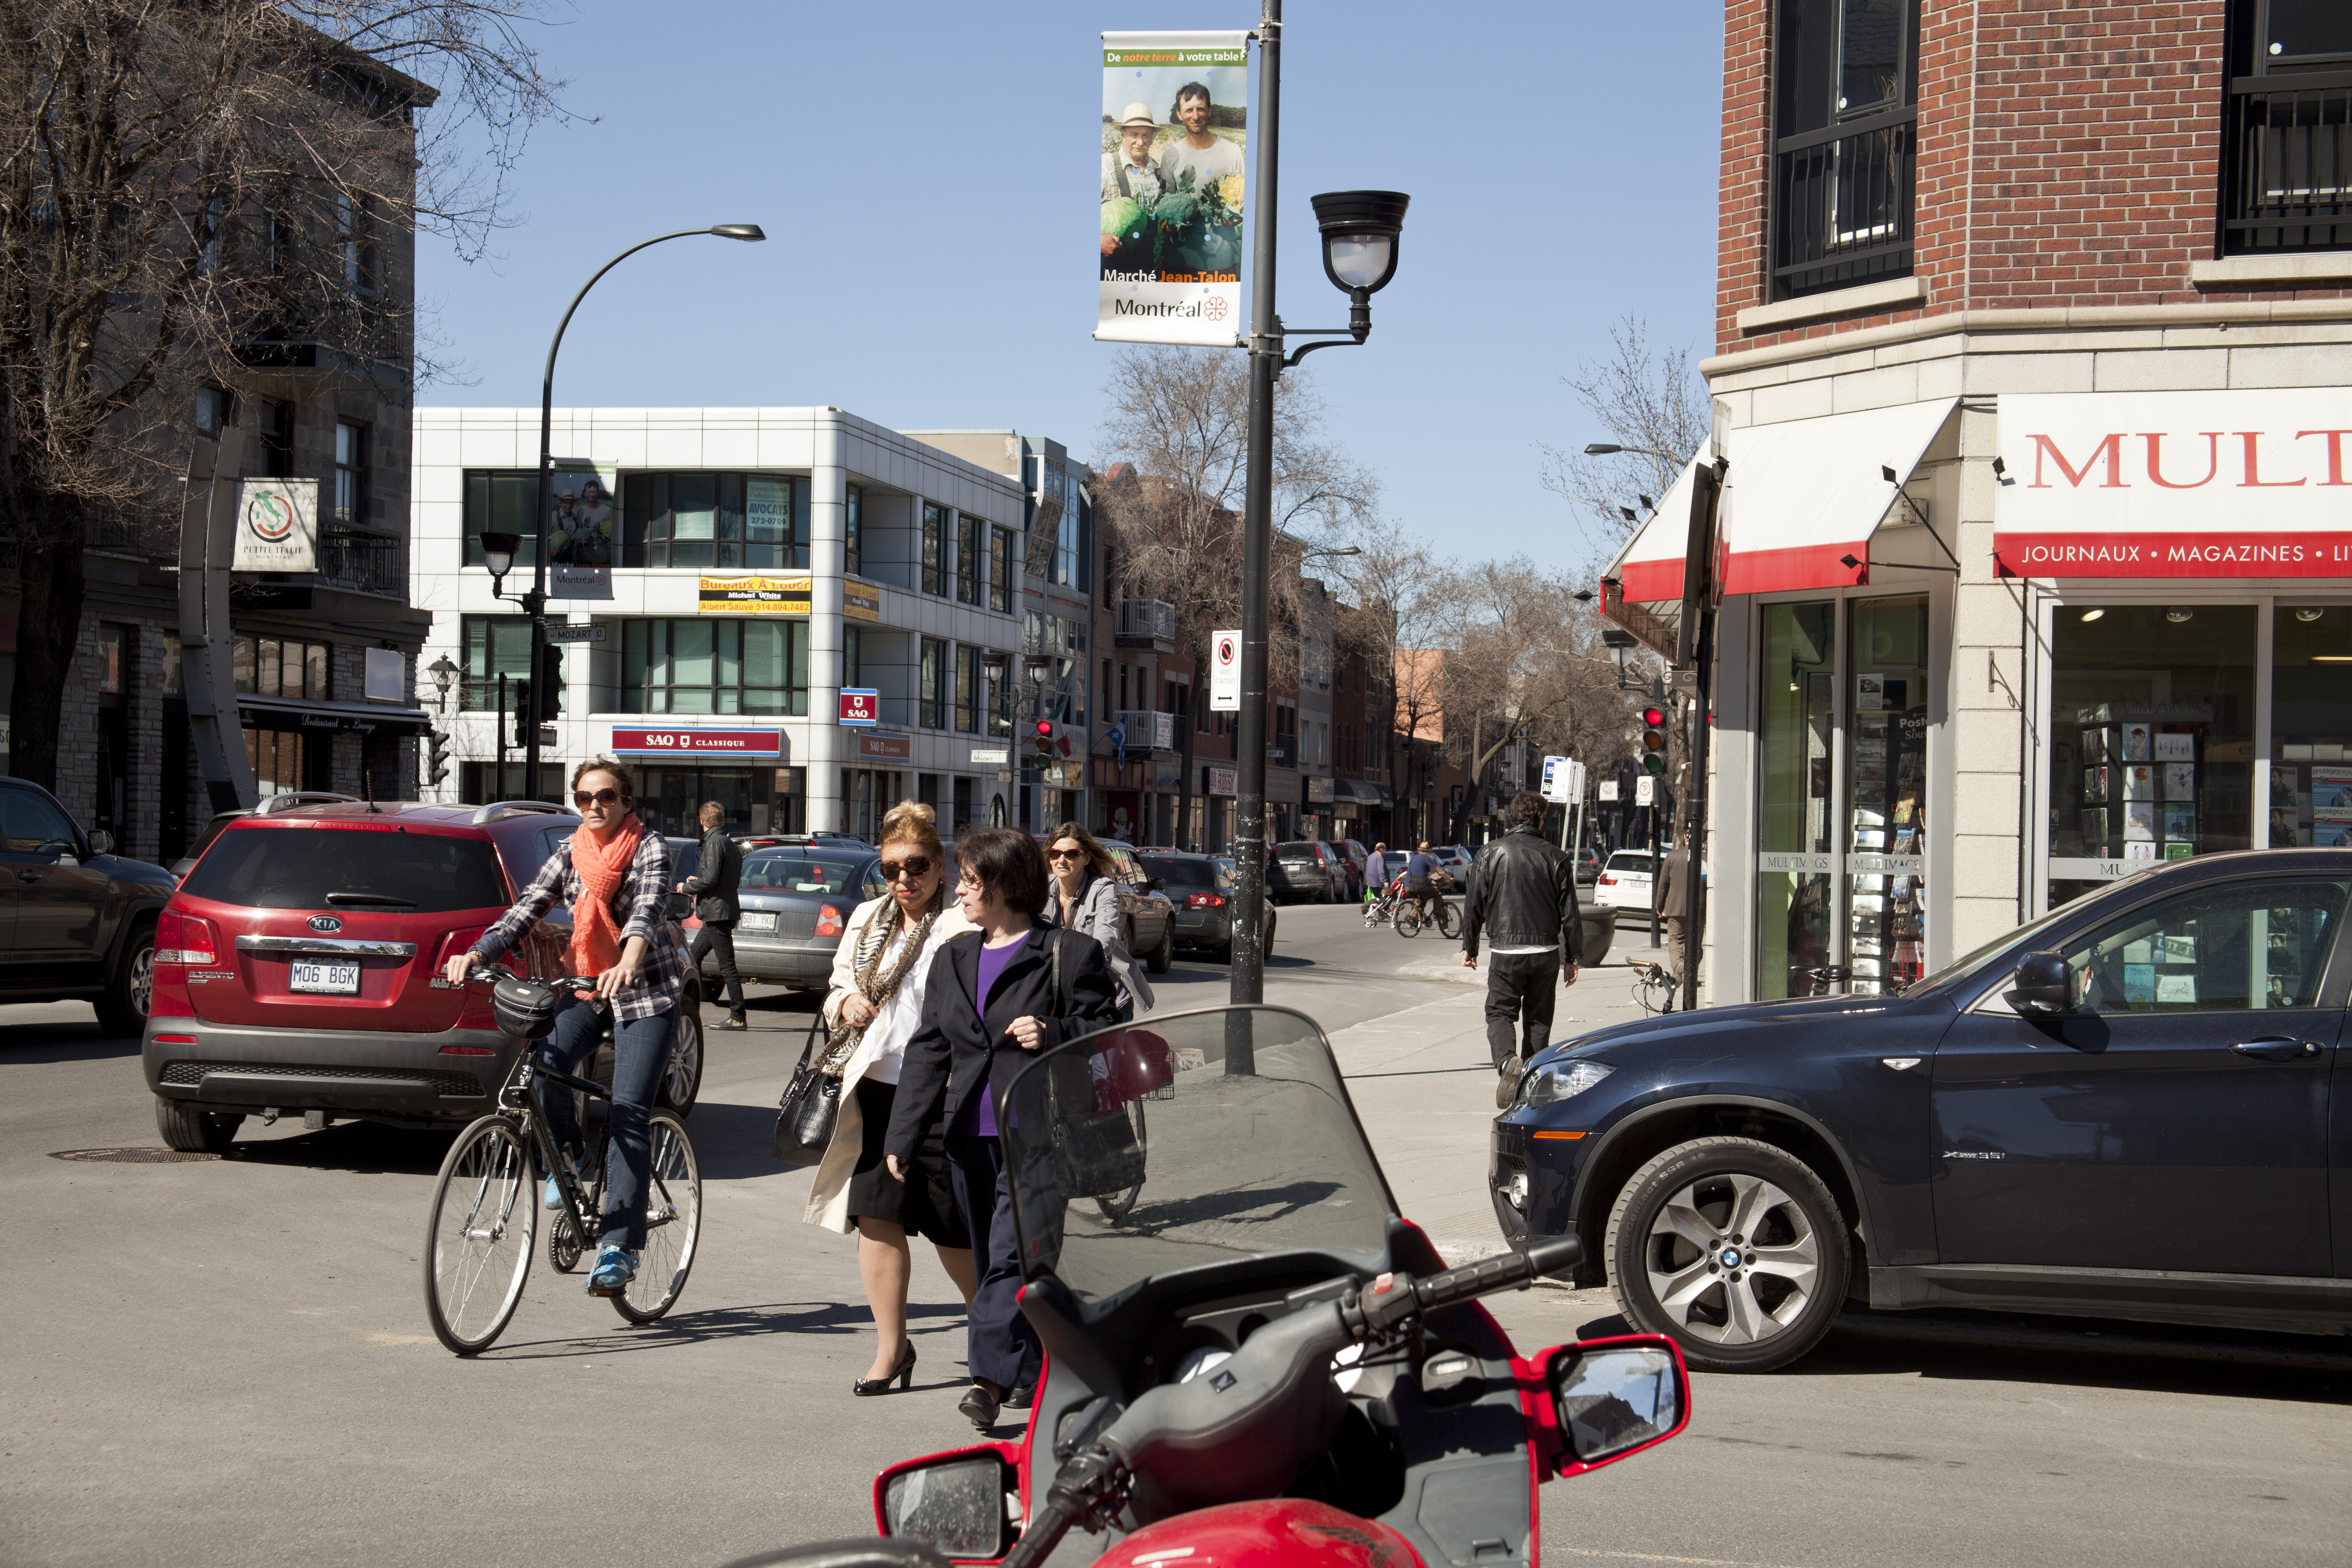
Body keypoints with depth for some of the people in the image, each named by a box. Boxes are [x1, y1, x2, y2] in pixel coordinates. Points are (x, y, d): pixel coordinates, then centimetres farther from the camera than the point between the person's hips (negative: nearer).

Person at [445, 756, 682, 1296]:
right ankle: (568, 1155, 5)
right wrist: (476, 954, -22)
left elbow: (647, 912, -28)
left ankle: (618, 1249, -12)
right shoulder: (570, 854, 3)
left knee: (627, 1116, -13)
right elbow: (526, 912, -4)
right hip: (586, 985, 4)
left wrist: (628, 966, -48)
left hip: (647, 990, -4)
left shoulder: (649, 847, -10)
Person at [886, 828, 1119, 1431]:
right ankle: (1038, 1369, 23)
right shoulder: (953, 958, 16)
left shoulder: (1071, 954, -3)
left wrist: (1052, 1036, -20)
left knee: (1012, 1255, -15)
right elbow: (928, 1049, 15)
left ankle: (991, 1376, -18)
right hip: (972, 1134, 7)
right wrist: (903, 1137, 9)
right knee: (993, 1261, 11)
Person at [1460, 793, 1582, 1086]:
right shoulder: (1556, 859, 0)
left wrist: (1469, 947, 13)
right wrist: (1572, 958, 11)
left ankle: (1507, 1060, -24)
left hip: (1506, 952, -1)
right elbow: (1569, 913, 3)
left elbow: (1474, 905, 2)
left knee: (1500, 1012, 4)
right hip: (1547, 952, 1)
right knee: (1538, 1018, 13)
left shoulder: (1490, 853, -1)